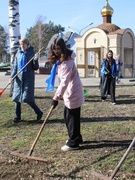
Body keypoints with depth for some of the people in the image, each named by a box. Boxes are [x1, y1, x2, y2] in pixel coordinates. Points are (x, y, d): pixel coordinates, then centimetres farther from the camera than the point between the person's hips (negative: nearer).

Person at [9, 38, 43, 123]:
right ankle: (18, 116, 20)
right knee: (17, 98, 6)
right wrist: (12, 76, -3)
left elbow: (35, 68, -4)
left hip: (28, 78, -4)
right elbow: (15, 67, 11)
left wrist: (35, 60, -21)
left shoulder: (32, 54, -4)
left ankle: (39, 113, 10)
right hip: (19, 78, 5)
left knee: (27, 98, -10)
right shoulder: (18, 54, 7)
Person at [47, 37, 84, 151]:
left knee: (72, 117, -3)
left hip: (73, 92, -10)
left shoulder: (67, 62, -22)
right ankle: (77, 138, 30)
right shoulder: (60, 60, 9)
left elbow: (64, 81, -29)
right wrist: (59, 95, 13)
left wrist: (56, 97, -33)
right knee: (68, 116, 17)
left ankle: (73, 143, 7)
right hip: (70, 92, 10)